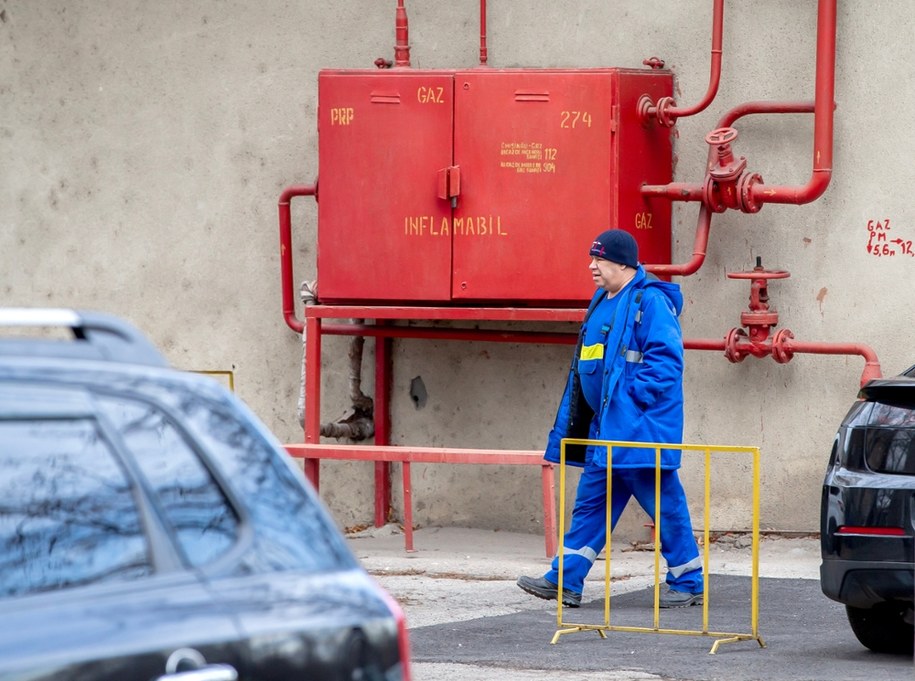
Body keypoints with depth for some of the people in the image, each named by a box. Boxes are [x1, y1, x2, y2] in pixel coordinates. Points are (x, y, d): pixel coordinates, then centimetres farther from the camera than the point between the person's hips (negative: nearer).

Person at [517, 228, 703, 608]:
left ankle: (689, 583, 8)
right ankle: (565, 580, 11)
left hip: (641, 427, -9)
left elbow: (665, 359, -19)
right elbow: (585, 369, 23)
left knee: (663, 502, -2)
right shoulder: (602, 304, 16)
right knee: (591, 503, 9)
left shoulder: (650, 302, -12)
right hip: (605, 428, 9)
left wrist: (635, 396, -21)